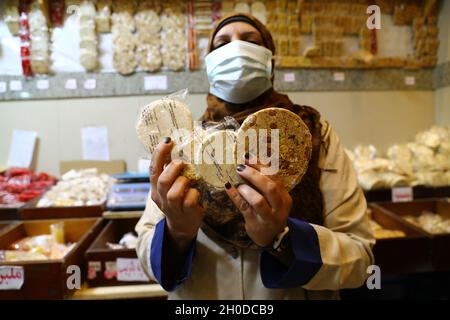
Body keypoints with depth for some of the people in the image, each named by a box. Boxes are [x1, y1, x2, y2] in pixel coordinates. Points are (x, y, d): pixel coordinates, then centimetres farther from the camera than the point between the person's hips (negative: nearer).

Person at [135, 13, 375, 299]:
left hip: (295, 294, 0)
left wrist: (281, 238, -31)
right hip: (196, 296, 1)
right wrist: (176, 233, -30)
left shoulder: (315, 134, -12)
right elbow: (148, 254, -10)